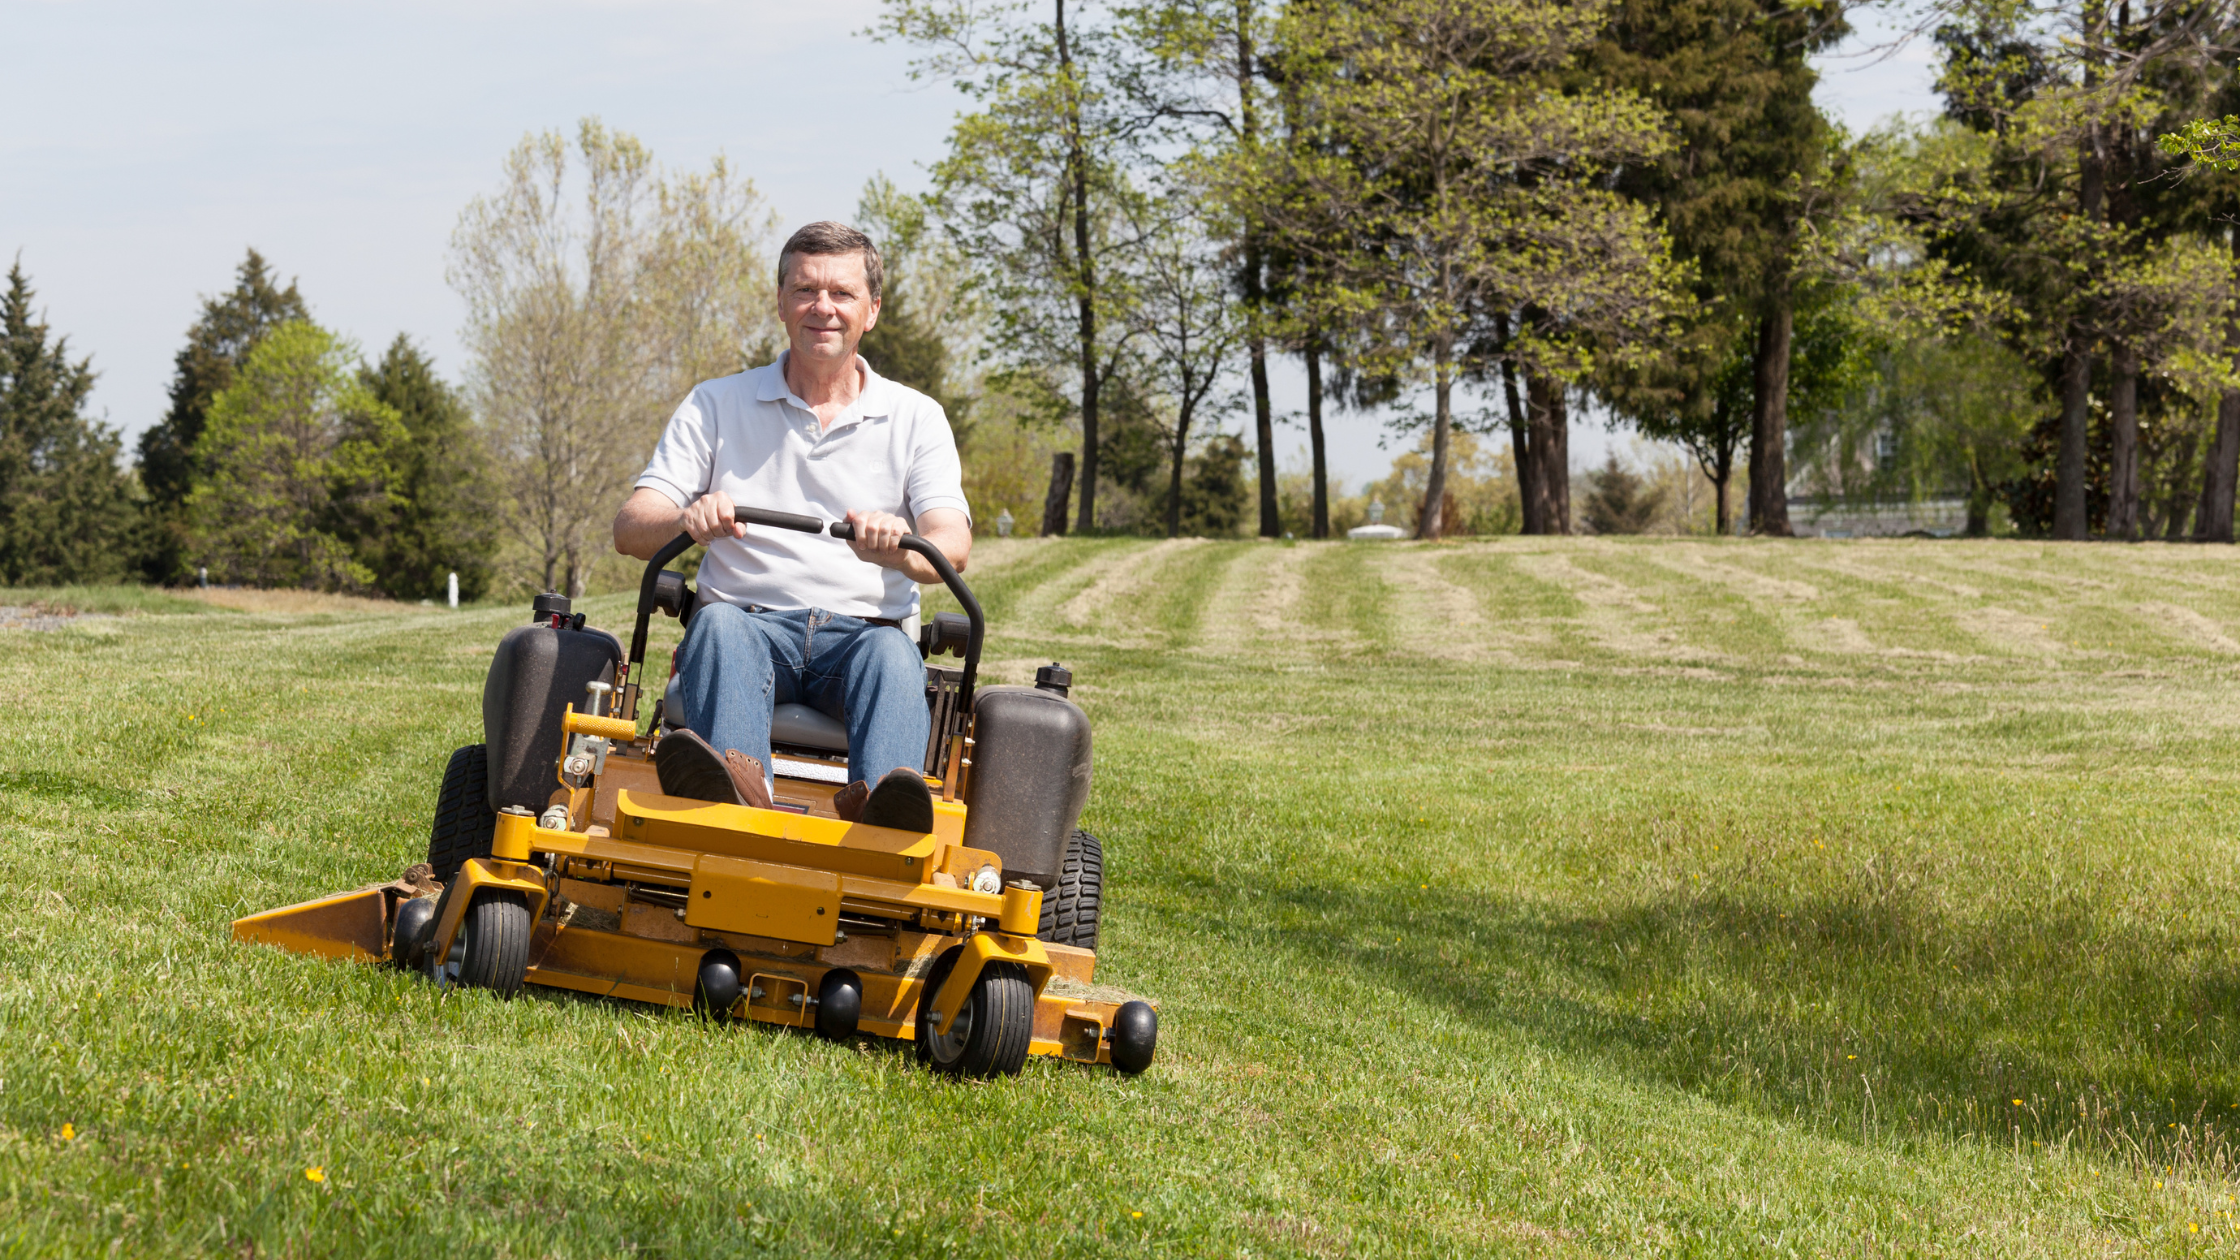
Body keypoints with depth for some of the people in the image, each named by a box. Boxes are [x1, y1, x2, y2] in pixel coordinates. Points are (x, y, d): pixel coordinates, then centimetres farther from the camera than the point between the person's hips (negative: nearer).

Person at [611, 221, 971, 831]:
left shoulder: (916, 419, 14)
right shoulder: (715, 406, 15)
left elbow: (953, 547, -1)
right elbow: (630, 529, 4)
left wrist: (900, 549, -28)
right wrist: (689, 520, -22)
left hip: (862, 629, 0)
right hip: (750, 622, 0)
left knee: (892, 654, -34)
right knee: (719, 624, -34)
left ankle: (878, 806, -64)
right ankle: (737, 786, -63)